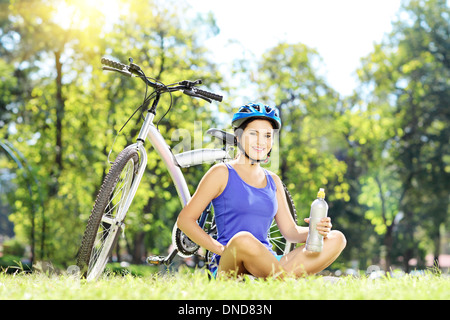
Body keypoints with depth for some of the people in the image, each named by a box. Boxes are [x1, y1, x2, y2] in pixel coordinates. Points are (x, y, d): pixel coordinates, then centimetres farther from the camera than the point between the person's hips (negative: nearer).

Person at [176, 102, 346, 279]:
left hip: (267, 263, 6)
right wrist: (222, 249, -13)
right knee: (243, 239, -40)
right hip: (228, 265, -6)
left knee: (336, 238, -12)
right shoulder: (222, 173, 3)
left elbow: (290, 231, 17)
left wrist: (314, 231, -5)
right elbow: (185, 220, -2)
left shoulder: (273, 181, 20)